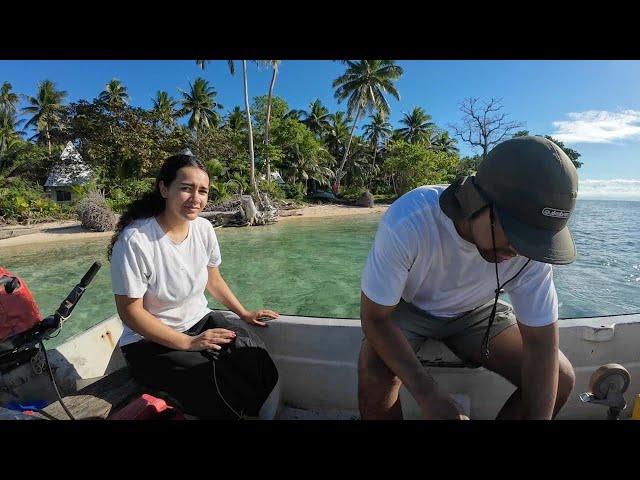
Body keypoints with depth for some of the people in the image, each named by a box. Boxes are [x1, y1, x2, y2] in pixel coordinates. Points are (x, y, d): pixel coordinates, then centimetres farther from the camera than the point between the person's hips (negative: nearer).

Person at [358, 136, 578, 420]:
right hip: (408, 306, -2)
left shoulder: (531, 241, -25)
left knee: (560, 378, -11)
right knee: (376, 377, -30)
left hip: (473, 311, 3)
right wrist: (428, 395, -32)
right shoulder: (406, 224, -37)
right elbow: (375, 317, -27)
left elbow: (541, 343, -16)